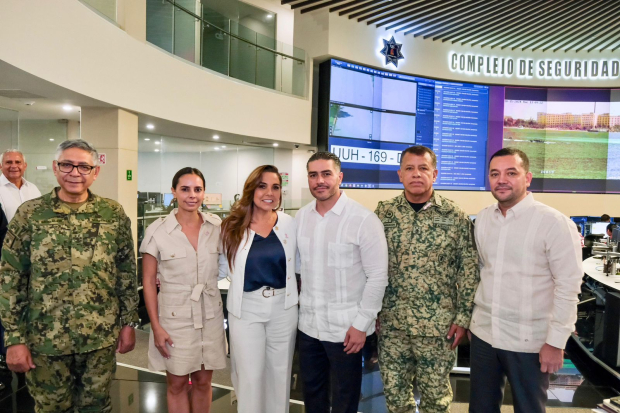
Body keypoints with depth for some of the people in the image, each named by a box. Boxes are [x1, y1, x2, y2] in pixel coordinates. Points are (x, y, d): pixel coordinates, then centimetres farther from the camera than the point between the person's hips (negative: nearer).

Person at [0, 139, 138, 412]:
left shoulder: (113, 213, -2)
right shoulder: (30, 214, -4)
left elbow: (127, 273, 3)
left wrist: (129, 322, 3)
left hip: (102, 338, 1)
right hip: (47, 339, 0)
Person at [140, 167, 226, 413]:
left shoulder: (217, 226, -2)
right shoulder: (157, 231, -9)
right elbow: (148, 281, -5)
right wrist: (156, 327, -8)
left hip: (210, 315, 2)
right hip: (175, 317, -2)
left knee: (203, 382, 16)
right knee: (177, 384, 13)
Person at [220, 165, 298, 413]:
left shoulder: (289, 224, -2)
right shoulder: (232, 226, -6)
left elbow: (297, 263, 8)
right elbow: (221, 267, 1)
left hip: (284, 308, 2)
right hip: (246, 309, -1)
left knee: (280, 372, 16)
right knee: (250, 376, 8)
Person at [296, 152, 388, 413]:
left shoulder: (364, 220, -15)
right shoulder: (300, 217, 2)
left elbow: (377, 276, -14)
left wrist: (361, 324, -15)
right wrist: (302, 301, 9)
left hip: (345, 328, -4)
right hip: (308, 325, 5)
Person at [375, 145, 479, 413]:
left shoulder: (455, 217, -4)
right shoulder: (384, 213, 1)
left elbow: (469, 270, -2)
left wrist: (463, 318, -5)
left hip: (438, 325, -2)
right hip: (391, 323, 2)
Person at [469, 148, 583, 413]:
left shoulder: (554, 223, -15)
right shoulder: (482, 218, 3)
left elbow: (568, 286, -14)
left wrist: (555, 342, -14)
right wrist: (473, 315, 13)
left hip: (529, 341, -5)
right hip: (483, 333, 5)